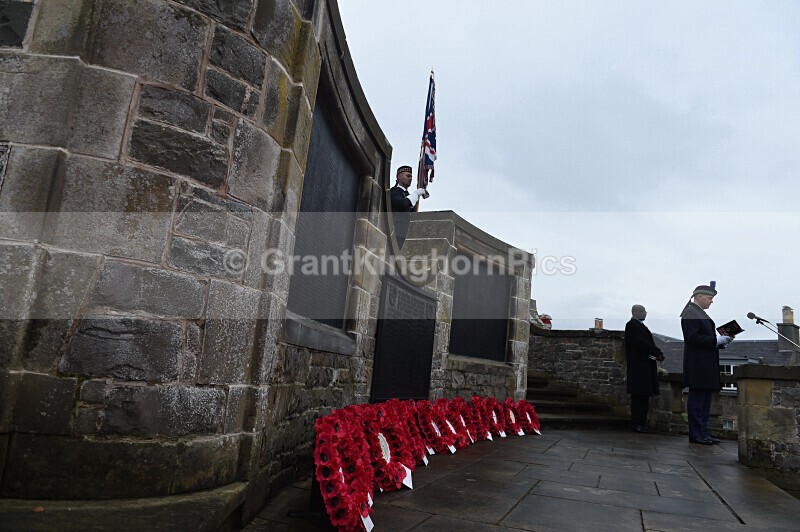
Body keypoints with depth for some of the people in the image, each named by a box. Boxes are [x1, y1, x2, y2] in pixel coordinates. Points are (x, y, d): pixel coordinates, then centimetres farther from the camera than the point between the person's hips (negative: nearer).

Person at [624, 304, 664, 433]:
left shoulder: (639, 325, 19)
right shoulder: (632, 325, -12)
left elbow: (647, 342, 16)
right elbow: (642, 343, -20)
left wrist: (656, 353, -1)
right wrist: (658, 353, -12)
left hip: (645, 366, 10)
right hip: (639, 366, -10)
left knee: (644, 395, 11)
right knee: (639, 395, -8)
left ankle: (641, 423, 16)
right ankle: (637, 424, -4)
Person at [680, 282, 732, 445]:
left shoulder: (700, 313, 20)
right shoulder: (690, 313, -13)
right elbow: (693, 338, -21)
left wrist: (721, 340, 7)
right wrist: (716, 341, -18)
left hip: (707, 366, 11)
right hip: (698, 365, -11)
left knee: (705, 400, 13)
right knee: (697, 400, -5)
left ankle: (703, 434, 19)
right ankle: (696, 435, 0)